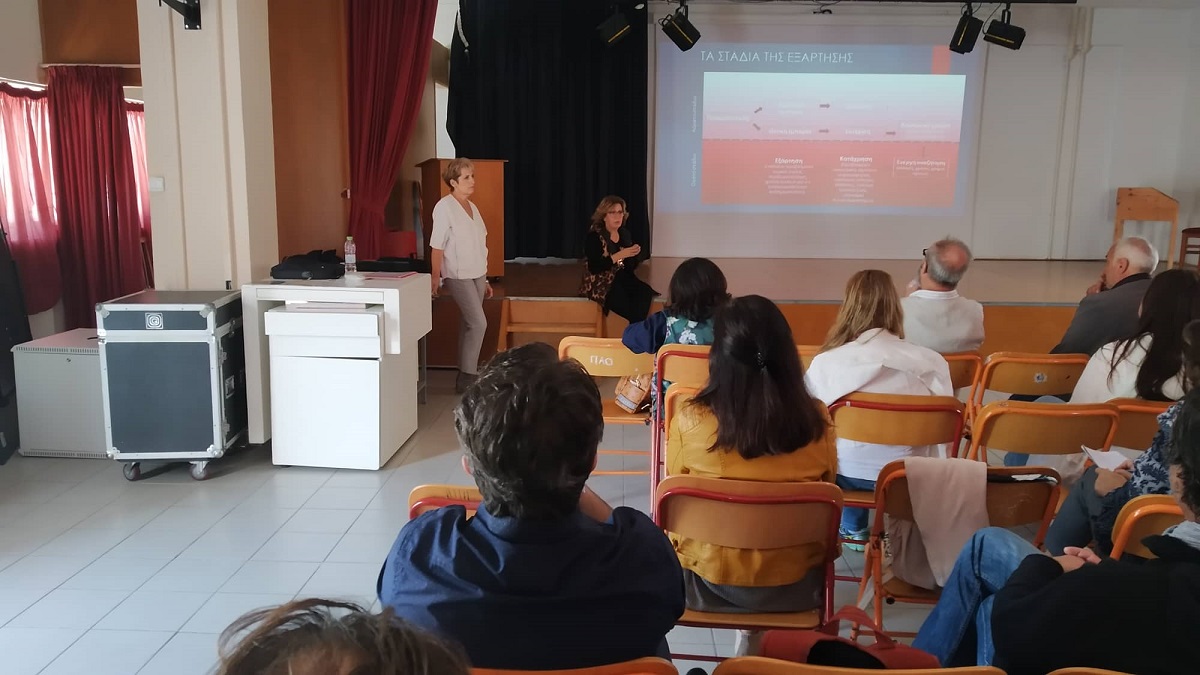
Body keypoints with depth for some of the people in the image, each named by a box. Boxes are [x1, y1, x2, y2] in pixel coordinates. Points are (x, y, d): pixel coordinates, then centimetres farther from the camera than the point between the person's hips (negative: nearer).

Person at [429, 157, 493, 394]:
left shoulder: (471, 207, 11)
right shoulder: (444, 207, -10)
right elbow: (437, 246, -13)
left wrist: (485, 279, 16)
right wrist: (435, 279, -17)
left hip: (477, 274, 7)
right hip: (458, 276, -7)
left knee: (469, 324, 8)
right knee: (478, 323, -13)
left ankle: (465, 376, 15)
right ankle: (466, 378, -5)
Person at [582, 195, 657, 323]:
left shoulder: (625, 234, 11)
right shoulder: (594, 237, -7)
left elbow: (631, 266, 15)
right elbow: (594, 268, -18)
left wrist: (635, 253, -7)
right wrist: (620, 255, -21)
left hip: (623, 279, 5)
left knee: (645, 291, -24)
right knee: (625, 301, -31)